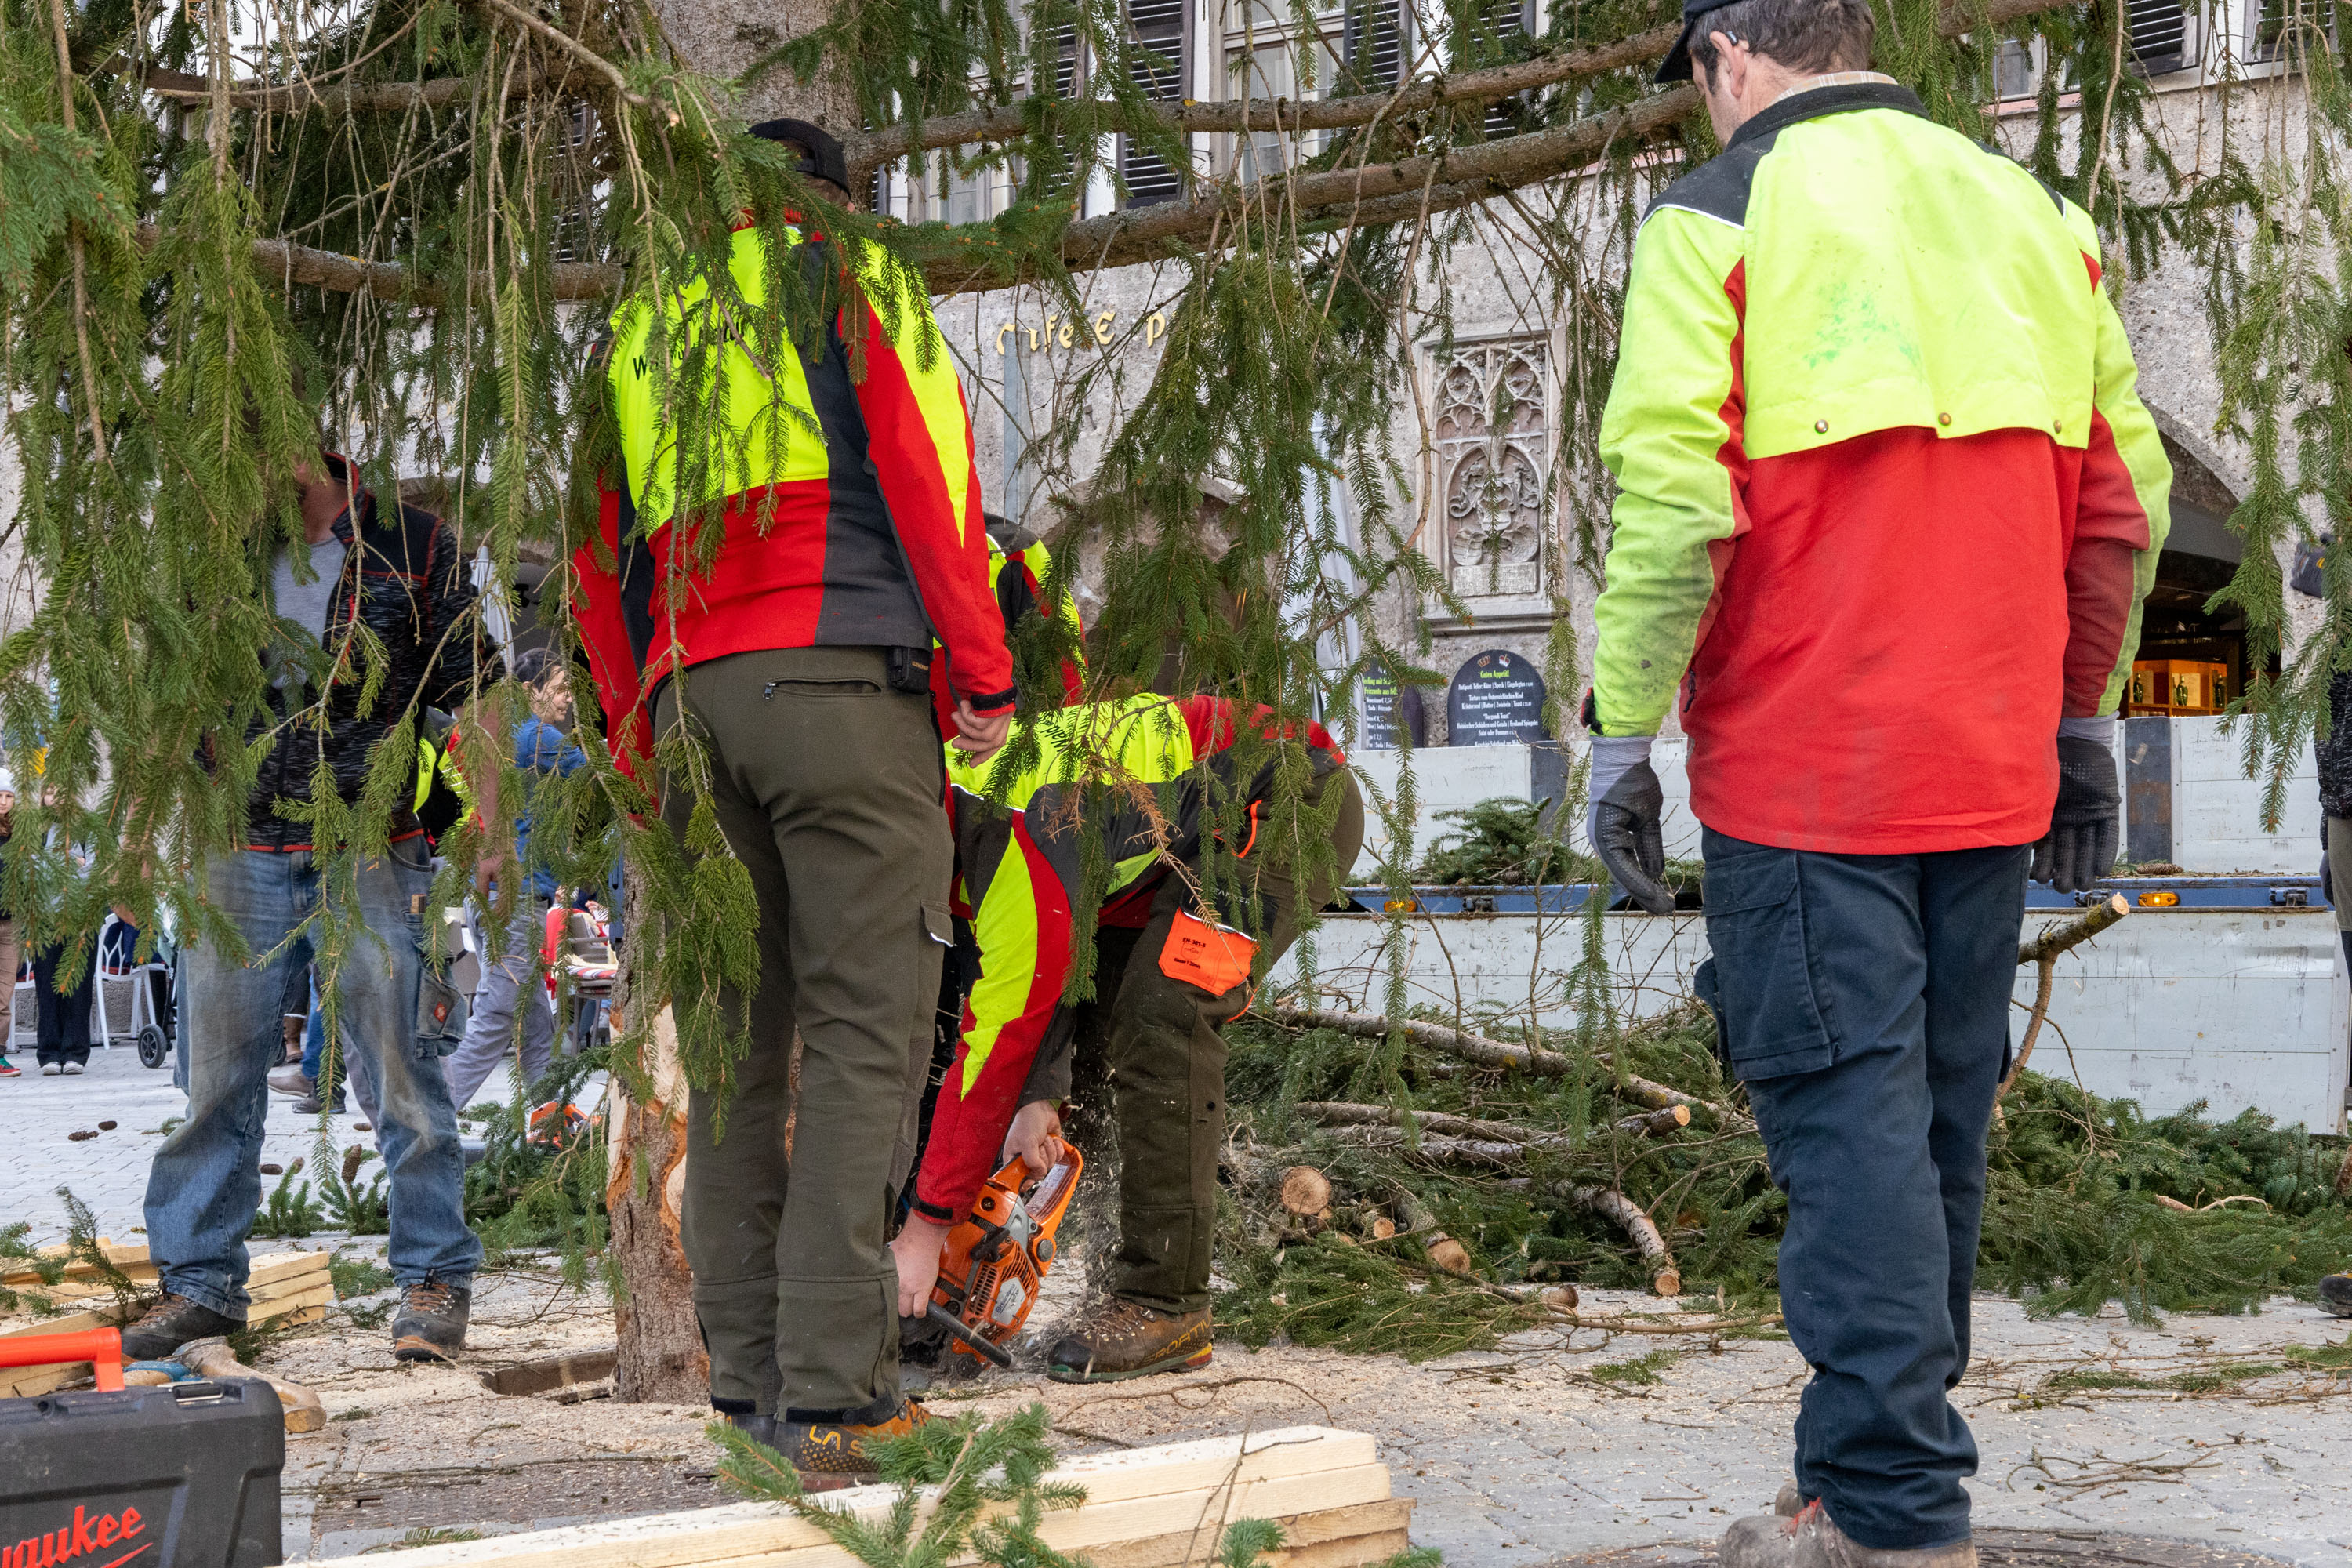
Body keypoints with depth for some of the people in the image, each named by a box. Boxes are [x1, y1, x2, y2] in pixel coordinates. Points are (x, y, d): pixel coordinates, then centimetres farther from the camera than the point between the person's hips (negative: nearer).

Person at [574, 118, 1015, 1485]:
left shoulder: (646, 328, 25)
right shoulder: (855, 282, 9)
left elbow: (603, 552, 22)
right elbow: (927, 467, -3)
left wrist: (636, 732, 25)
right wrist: (984, 671, -2)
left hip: (695, 696, 6)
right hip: (843, 674, -6)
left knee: (739, 1044, 9)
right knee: (864, 1036, -8)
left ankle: (748, 1379, 9)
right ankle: (824, 1392, -14)